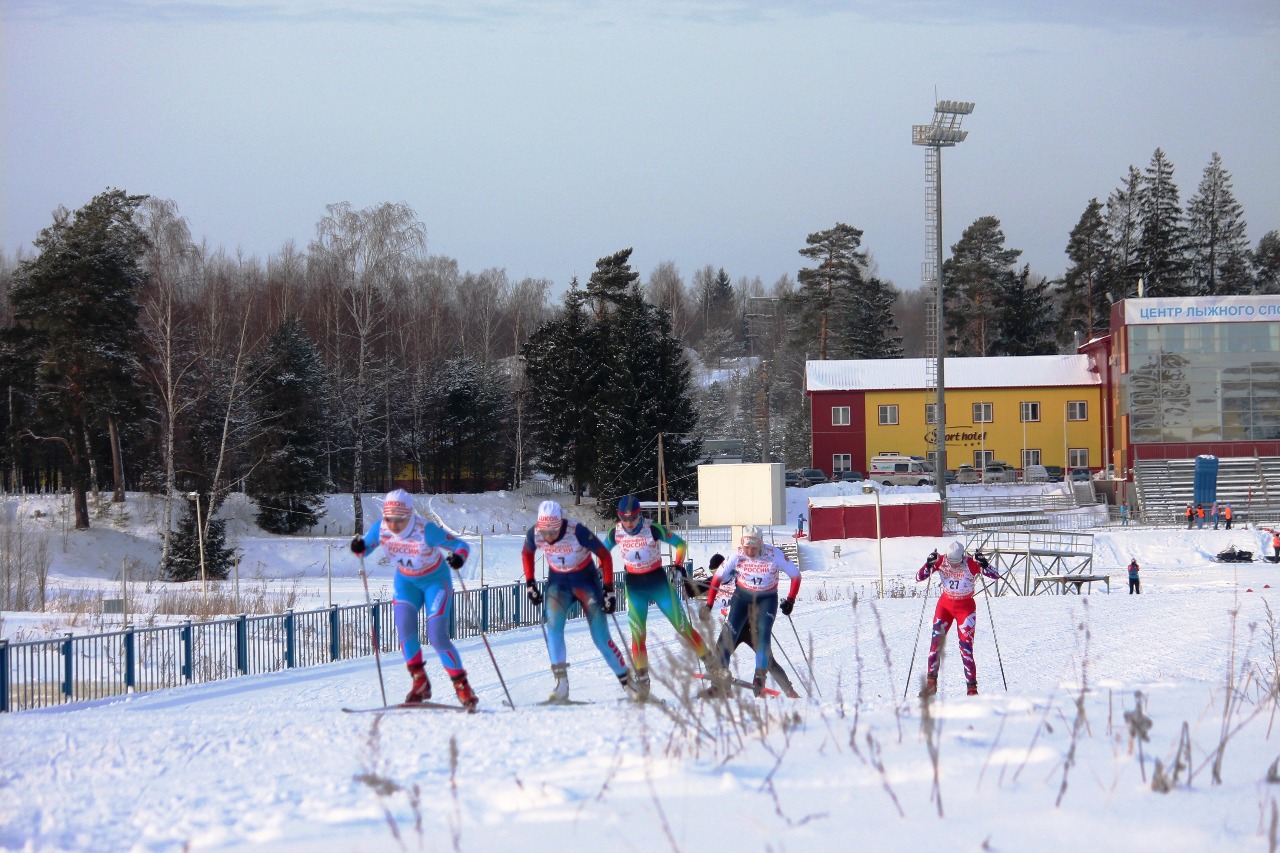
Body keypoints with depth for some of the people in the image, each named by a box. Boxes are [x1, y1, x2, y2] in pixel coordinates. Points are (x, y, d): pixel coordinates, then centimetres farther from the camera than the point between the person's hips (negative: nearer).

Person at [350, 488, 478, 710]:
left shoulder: (426, 531, -31)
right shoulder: (380, 528, -20)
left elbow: (461, 545, -25)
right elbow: (365, 546, -3)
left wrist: (459, 557, -47)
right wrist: (359, 548, -27)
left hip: (435, 581, -4)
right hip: (407, 581, 4)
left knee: (437, 637, -13)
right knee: (405, 625, -18)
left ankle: (462, 687, 2)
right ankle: (420, 683, -4)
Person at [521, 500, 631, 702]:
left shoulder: (577, 531, -30)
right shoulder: (534, 534, -18)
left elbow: (604, 555, -19)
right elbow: (527, 553, 6)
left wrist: (609, 589, -20)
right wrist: (529, 583, 1)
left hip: (586, 580, -3)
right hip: (558, 582, 3)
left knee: (601, 636, -6)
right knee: (553, 625, -21)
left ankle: (626, 681, 8)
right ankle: (561, 683, -20)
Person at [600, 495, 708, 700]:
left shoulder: (653, 529, -18)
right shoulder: (615, 533, -8)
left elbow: (680, 543, -7)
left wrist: (678, 566, -15)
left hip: (658, 581, -2)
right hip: (634, 585, 2)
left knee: (682, 626, -1)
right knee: (638, 634, -6)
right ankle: (642, 682, -1)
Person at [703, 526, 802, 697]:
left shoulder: (774, 555, -22)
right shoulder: (737, 556, -17)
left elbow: (795, 575, -10)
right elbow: (718, 577, -7)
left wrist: (790, 600, -15)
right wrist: (709, 604, -9)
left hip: (767, 599, -1)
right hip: (742, 596, 1)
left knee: (763, 634, -20)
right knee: (728, 633, -10)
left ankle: (760, 676, -12)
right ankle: (721, 676, -4)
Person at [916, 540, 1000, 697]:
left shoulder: (971, 563, -20)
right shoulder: (941, 562, -13)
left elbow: (996, 576, -20)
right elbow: (919, 577, -12)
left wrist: (983, 564, -38)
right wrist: (929, 564, -31)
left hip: (965, 607, -3)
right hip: (945, 605, 3)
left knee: (966, 647, -8)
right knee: (936, 641, -7)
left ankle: (972, 689, -2)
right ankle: (931, 683, 2)